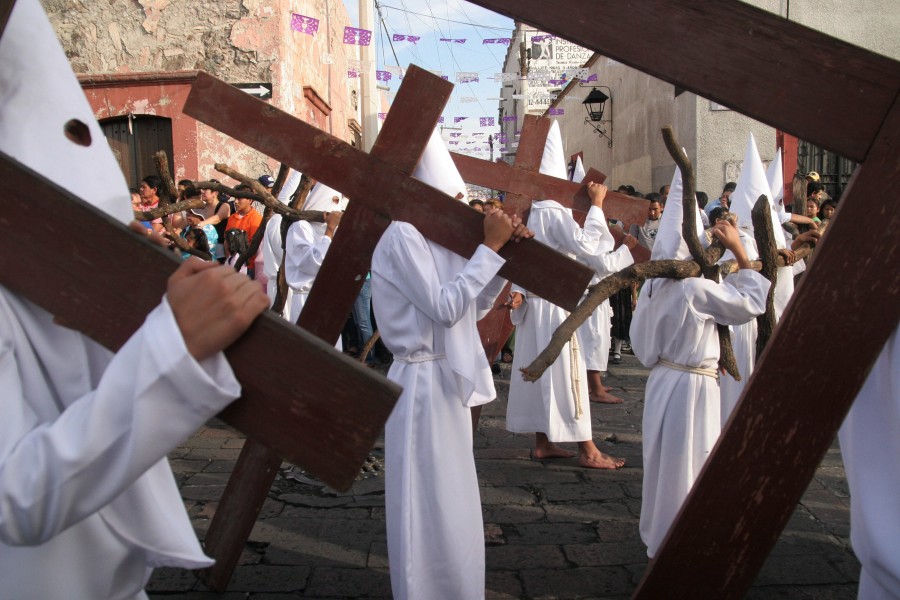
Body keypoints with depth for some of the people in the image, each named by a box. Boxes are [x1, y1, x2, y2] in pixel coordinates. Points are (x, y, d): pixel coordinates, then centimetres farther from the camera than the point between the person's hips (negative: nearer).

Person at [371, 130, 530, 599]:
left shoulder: (437, 236, 12)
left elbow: (475, 306, 13)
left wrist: (503, 251, 2)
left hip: (450, 379, 10)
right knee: (430, 504, 1)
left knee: (452, 502, 19)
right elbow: (445, 308, -23)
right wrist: (490, 247, -17)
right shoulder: (403, 235, -15)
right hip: (424, 382, -10)